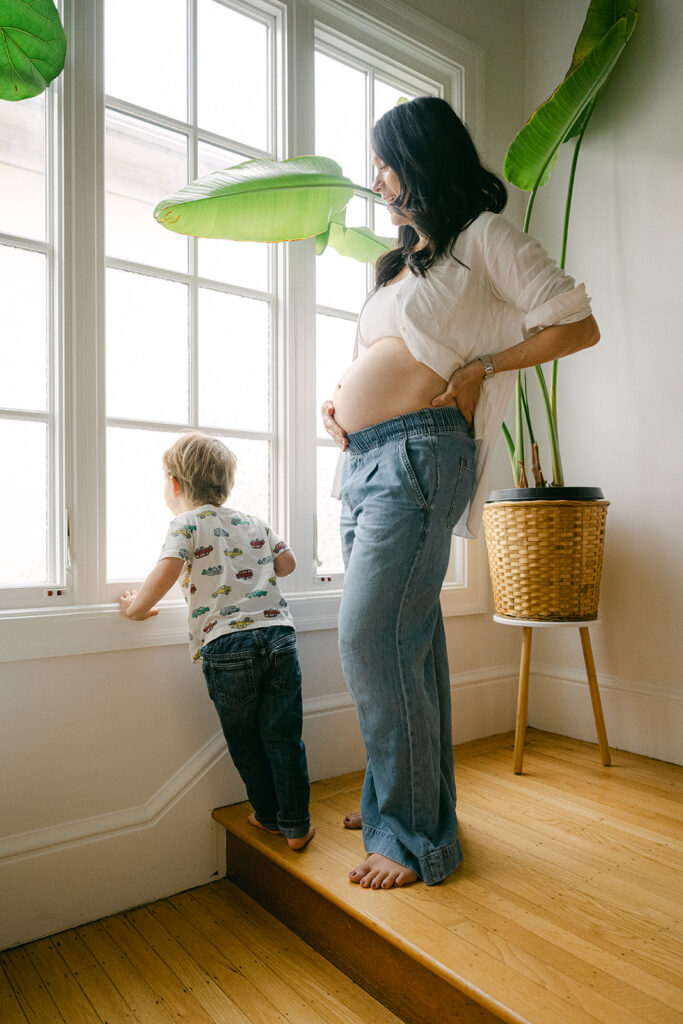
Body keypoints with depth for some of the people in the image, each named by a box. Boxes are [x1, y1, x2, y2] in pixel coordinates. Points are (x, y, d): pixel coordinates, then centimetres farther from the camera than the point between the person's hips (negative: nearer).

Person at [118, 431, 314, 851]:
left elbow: (165, 574, -14)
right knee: (283, 737, 10)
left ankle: (269, 816, 31)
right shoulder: (253, 521, 18)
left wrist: (137, 607, 3)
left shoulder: (187, 523, 2)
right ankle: (296, 826, 18)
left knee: (245, 742, 15)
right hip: (278, 631, 4)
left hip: (226, 644, -4)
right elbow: (288, 562, 22)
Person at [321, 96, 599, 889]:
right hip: (363, 461, 8)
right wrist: (342, 398, 14)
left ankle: (416, 834, 2)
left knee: (372, 639, -14)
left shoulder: (482, 236, 3)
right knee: (403, 639, 11)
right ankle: (399, 797, 24)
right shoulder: (404, 259, 26)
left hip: (420, 453, -8)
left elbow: (578, 325, -2)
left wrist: (479, 368, -8)